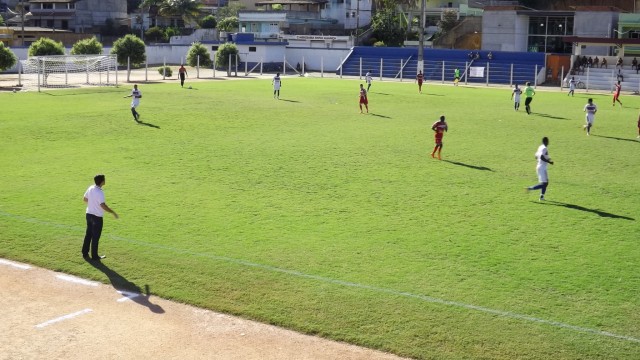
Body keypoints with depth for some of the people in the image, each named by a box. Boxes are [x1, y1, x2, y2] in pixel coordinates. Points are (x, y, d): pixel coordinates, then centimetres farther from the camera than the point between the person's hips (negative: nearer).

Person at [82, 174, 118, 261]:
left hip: (89, 214, 8)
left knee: (88, 234, 18)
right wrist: (113, 212, -20)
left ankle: (85, 253, 26)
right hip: (97, 217, -8)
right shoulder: (99, 192, -23)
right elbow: (103, 206, -28)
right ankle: (94, 256, 12)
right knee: (95, 237, 3)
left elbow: (85, 199, 14)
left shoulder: (90, 188, 1)